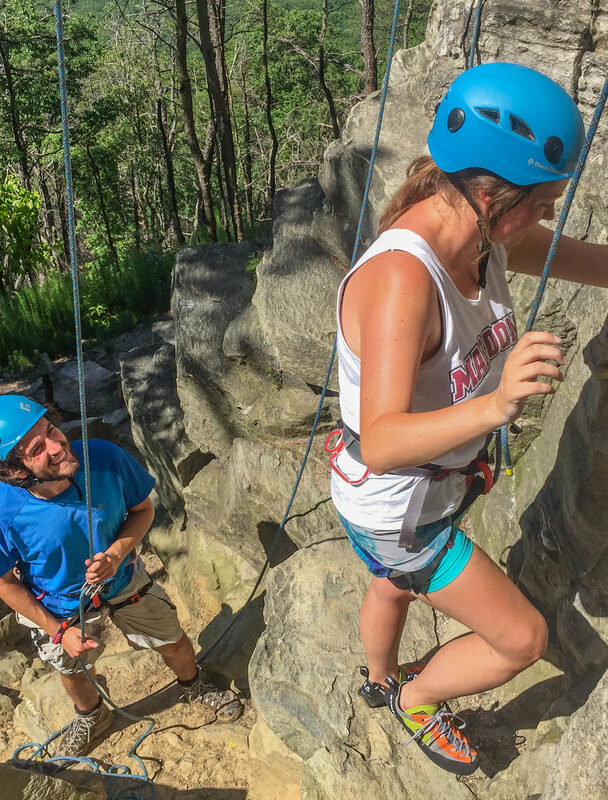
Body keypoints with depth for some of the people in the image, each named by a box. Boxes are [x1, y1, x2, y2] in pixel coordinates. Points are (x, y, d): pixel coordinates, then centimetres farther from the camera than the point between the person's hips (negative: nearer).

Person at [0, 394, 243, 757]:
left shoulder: (105, 458, -33)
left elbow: (143, 509, -13)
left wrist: (116, 554, -31)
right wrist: (58, 631, -13)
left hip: (123, 579, 1)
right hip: (60, 608, -1)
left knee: (173, 640, 20)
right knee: (75, 670, 27)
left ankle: (197, 687, 57)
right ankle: (92, 717, 65)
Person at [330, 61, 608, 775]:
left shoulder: (484, 235, -11)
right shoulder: (400, 276, -37)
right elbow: (380, 444, -43)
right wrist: (494, 405, -56)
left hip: (438, 478, 8)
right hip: (392, 507, -8)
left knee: (396, 587, 35)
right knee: (522, 638, 8)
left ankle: (379, 681, 68)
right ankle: (414, 699, 37)